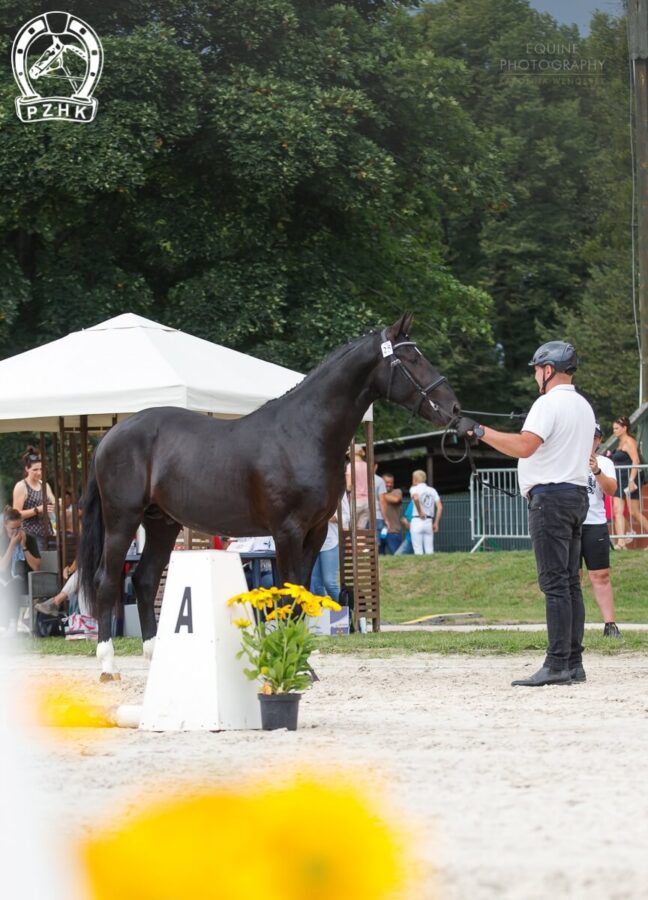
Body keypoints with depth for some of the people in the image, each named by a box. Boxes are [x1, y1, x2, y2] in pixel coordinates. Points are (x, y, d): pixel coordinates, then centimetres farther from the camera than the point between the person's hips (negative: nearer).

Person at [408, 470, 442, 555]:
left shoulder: (414, 488, 0)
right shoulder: (432, 490, 14)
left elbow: (415, 498, -24)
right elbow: (440, 507, 5)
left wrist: (420, 512, -13)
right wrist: (436, 523, 7)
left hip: (417, 521, -5)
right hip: (429, 522, 5)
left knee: (418, 551, -6)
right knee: (429, 550, 5)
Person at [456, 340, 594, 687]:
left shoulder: (549, 403, -13)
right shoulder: (584, 407, 18)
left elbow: (524, 446, -26)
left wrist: (479, 431, -22)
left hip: (550, 497, -9)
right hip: (578, 495, 9)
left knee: (554, 583, -11)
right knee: (570, 582, 10)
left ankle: (557, 665, -14)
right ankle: (573, 663, 9)